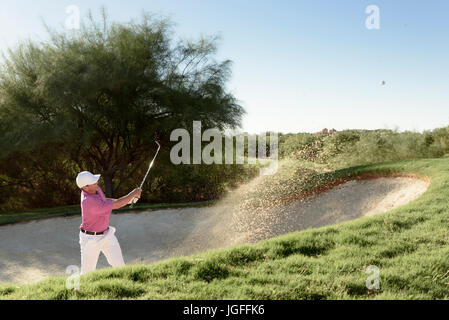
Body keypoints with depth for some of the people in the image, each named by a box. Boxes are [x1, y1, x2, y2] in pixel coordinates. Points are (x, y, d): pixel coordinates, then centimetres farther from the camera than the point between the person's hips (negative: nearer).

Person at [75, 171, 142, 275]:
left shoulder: (94, 189, -7)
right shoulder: (90, 202, -34)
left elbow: (104, 201, 12)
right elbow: (117, 205, -29)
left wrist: (129, 198, -1)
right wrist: (133, 194, -14)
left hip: (106, 234, 8)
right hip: (91, 238, -7)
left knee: (119, 264, 7)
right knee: (88, 272, 6)